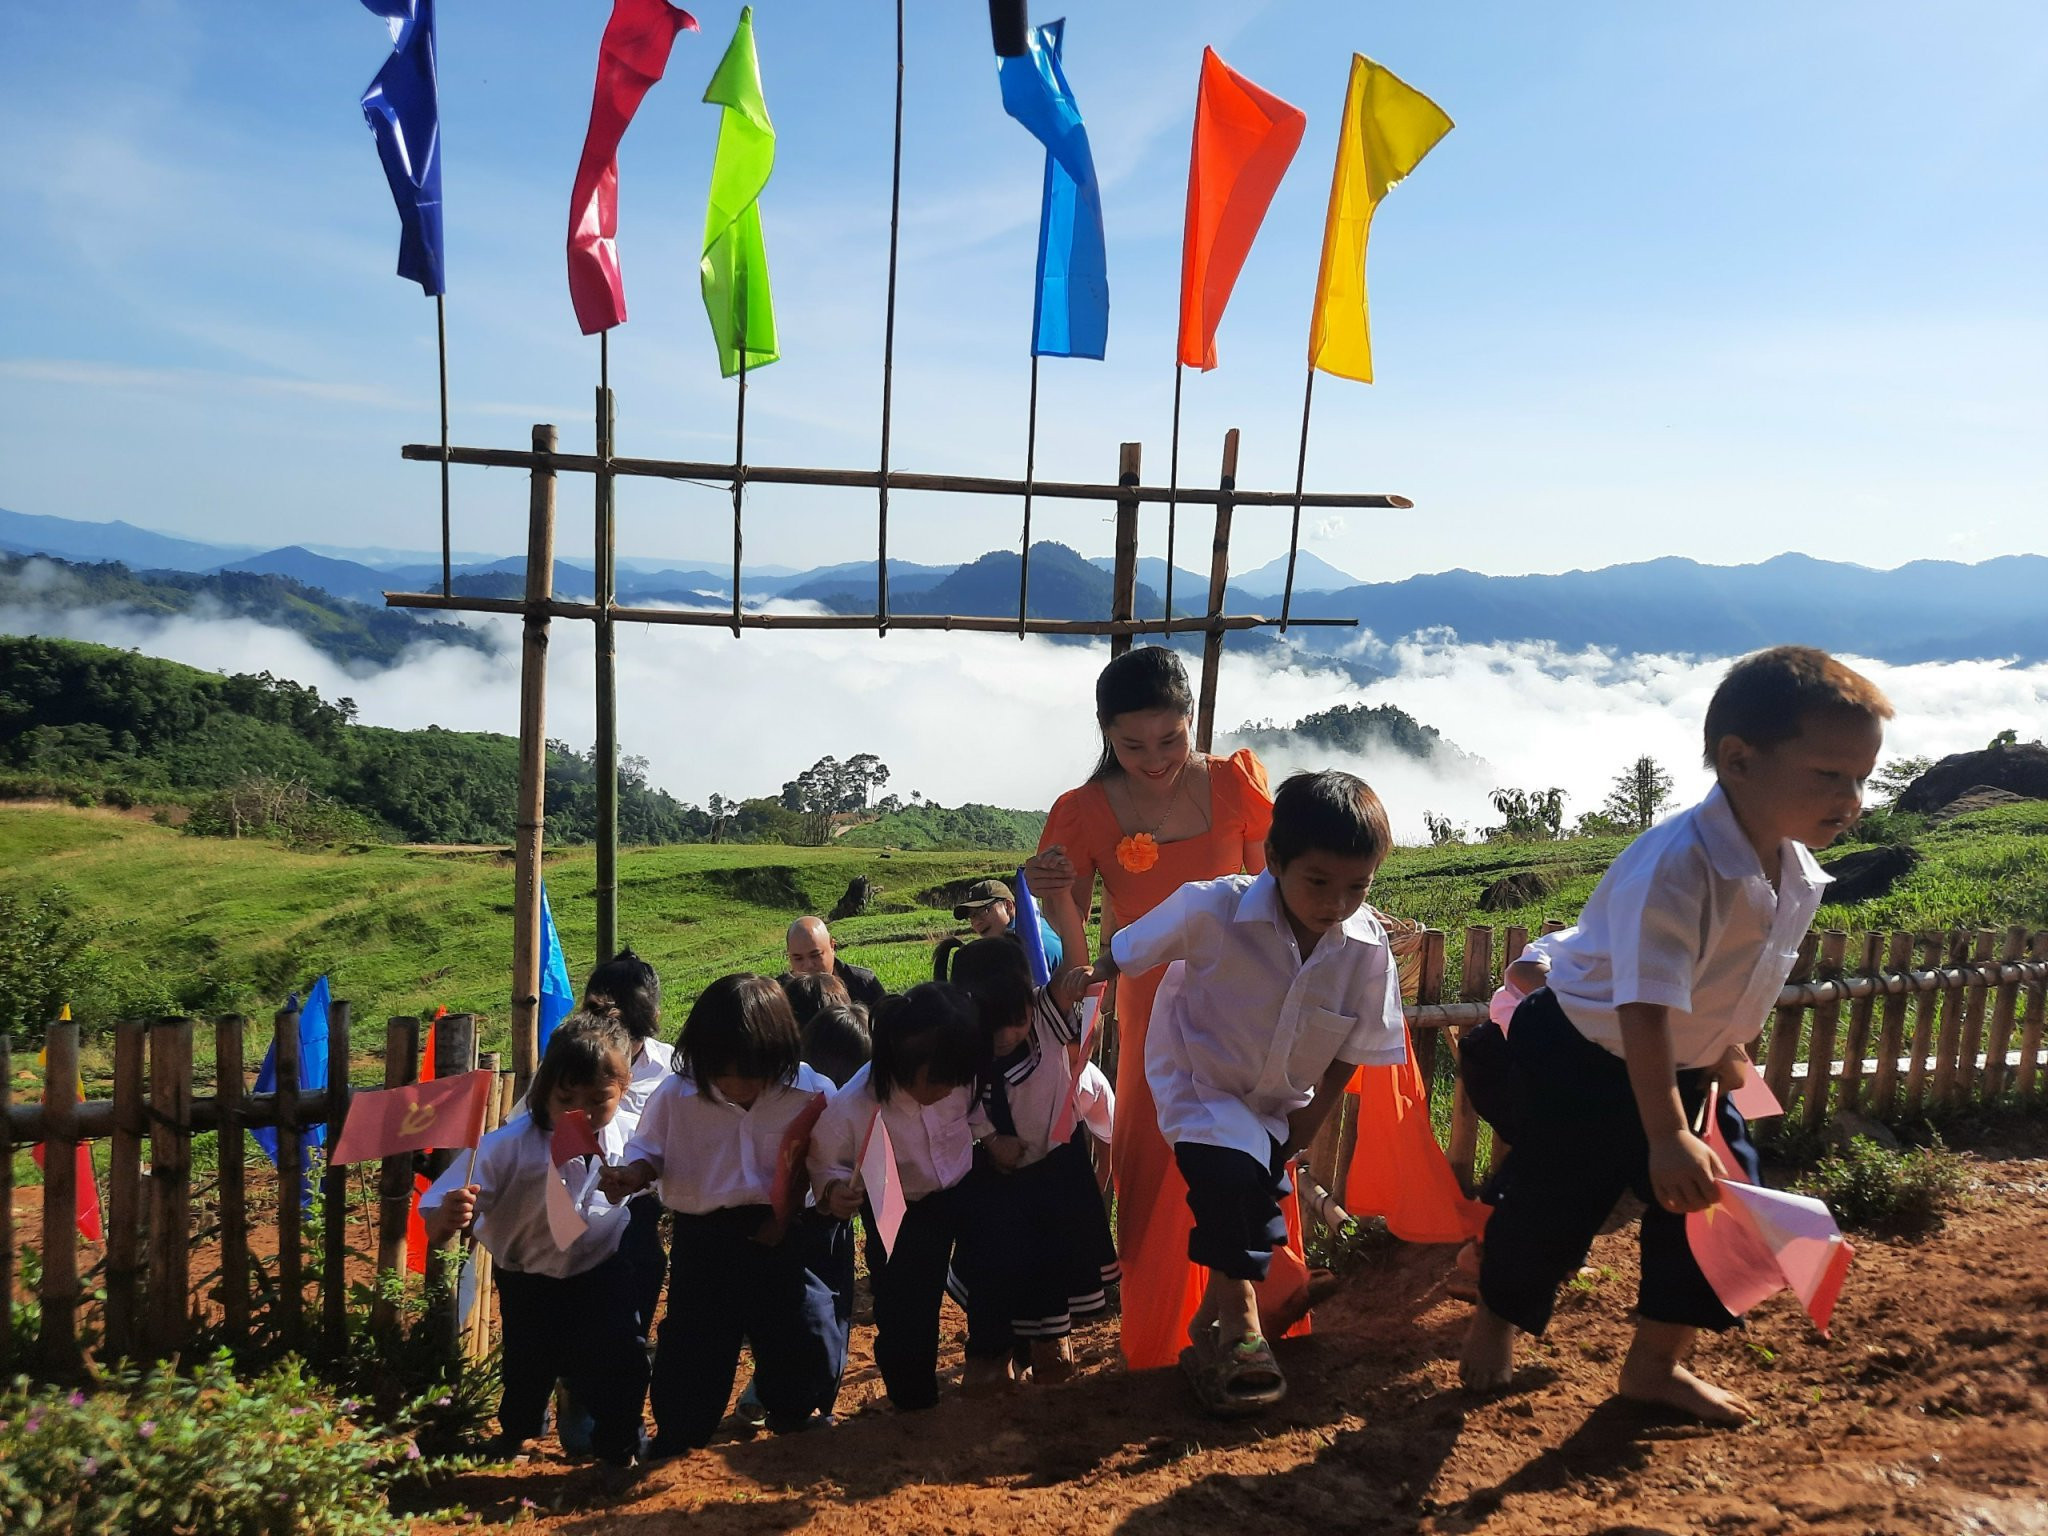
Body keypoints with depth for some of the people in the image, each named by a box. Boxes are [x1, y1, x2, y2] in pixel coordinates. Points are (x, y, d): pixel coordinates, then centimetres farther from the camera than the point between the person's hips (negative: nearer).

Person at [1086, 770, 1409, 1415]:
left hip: (1279, 1104, 4)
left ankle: (1212, 1326, 35)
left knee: (1256, 1209, 8)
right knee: (1231, 1175, -26)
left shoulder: (1368, 949, -20)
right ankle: (1238, 1326, -5)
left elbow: (1351, 1050, -5)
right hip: (1199, 1083, -4)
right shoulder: (1213, 909, -32)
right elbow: (1125, 952, -15)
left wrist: (1307, 1126, -2)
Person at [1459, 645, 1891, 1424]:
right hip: (1581, 1054, -8)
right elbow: (1645, 1008, -37)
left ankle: (1657, 1364, 25)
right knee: (1553, 1201, 3)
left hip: (1681, 1065, 8)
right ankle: (1497, 1319, 34)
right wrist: (1666, 1137, -39)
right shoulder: (1676, 867, -34)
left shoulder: (1798, 877, -6)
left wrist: (1724, 1063, 18)